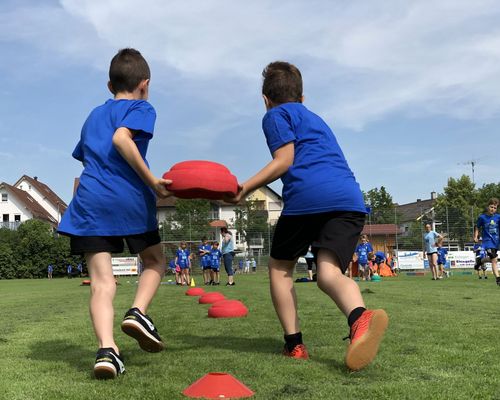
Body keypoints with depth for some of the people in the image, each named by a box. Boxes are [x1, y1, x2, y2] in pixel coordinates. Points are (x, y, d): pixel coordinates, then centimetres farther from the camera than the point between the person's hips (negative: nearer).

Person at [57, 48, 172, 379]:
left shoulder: (93, 115, 27)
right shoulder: (142, 108, 7)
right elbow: (121, 138, -13)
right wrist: (153, 182, -12)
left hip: (89, 201, 4)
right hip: (130, 199, -4)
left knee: (101, 280, -2)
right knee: (155, 261, 18)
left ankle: (106, 349, -19)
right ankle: (138, 312, -6)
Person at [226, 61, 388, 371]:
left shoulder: (276, 115, 14)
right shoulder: (315, 118, 36)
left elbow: (285, 161, 0)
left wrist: (247, 187, 4)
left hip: (307, 197, -6)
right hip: (351, 198, 6)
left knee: (280, 267, 15)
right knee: (330, 273, -6)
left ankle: (294, 343, 7)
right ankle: (360, 317, -39)